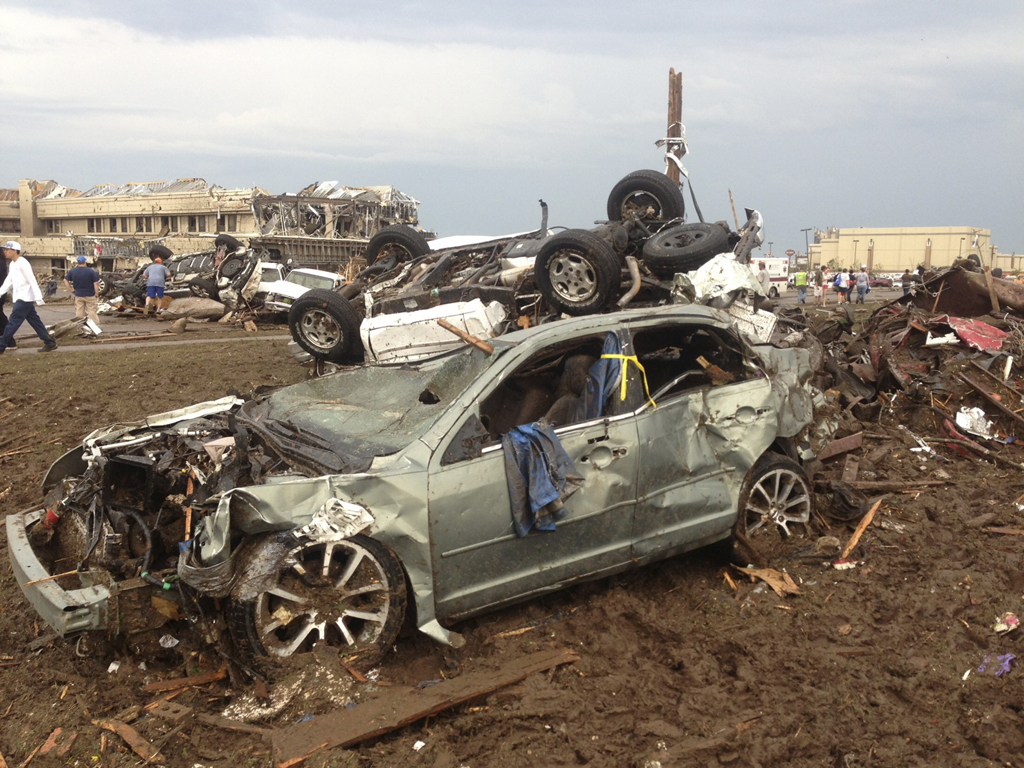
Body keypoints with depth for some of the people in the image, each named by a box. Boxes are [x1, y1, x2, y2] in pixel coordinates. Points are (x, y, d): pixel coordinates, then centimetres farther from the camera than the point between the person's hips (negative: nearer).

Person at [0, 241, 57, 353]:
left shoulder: (22, 263, -14)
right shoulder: (12, 264, 15)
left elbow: (32, 281, -18)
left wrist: (38, 297, -21)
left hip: (25, 298, -9)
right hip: (21, 298, 9)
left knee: (13, 322, -6)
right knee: (35, 322, 9)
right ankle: (50, 343, 12)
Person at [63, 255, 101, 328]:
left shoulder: (72, 271, 0)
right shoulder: (91, 271, -12)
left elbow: (65, 280, 5)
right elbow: (96, 283, -13)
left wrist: (71, 290, 8)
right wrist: (97, 294, -5)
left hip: (78, 295, 3)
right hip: (90, 295, -3)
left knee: (79, 312, 10)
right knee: (92, 311, 1)